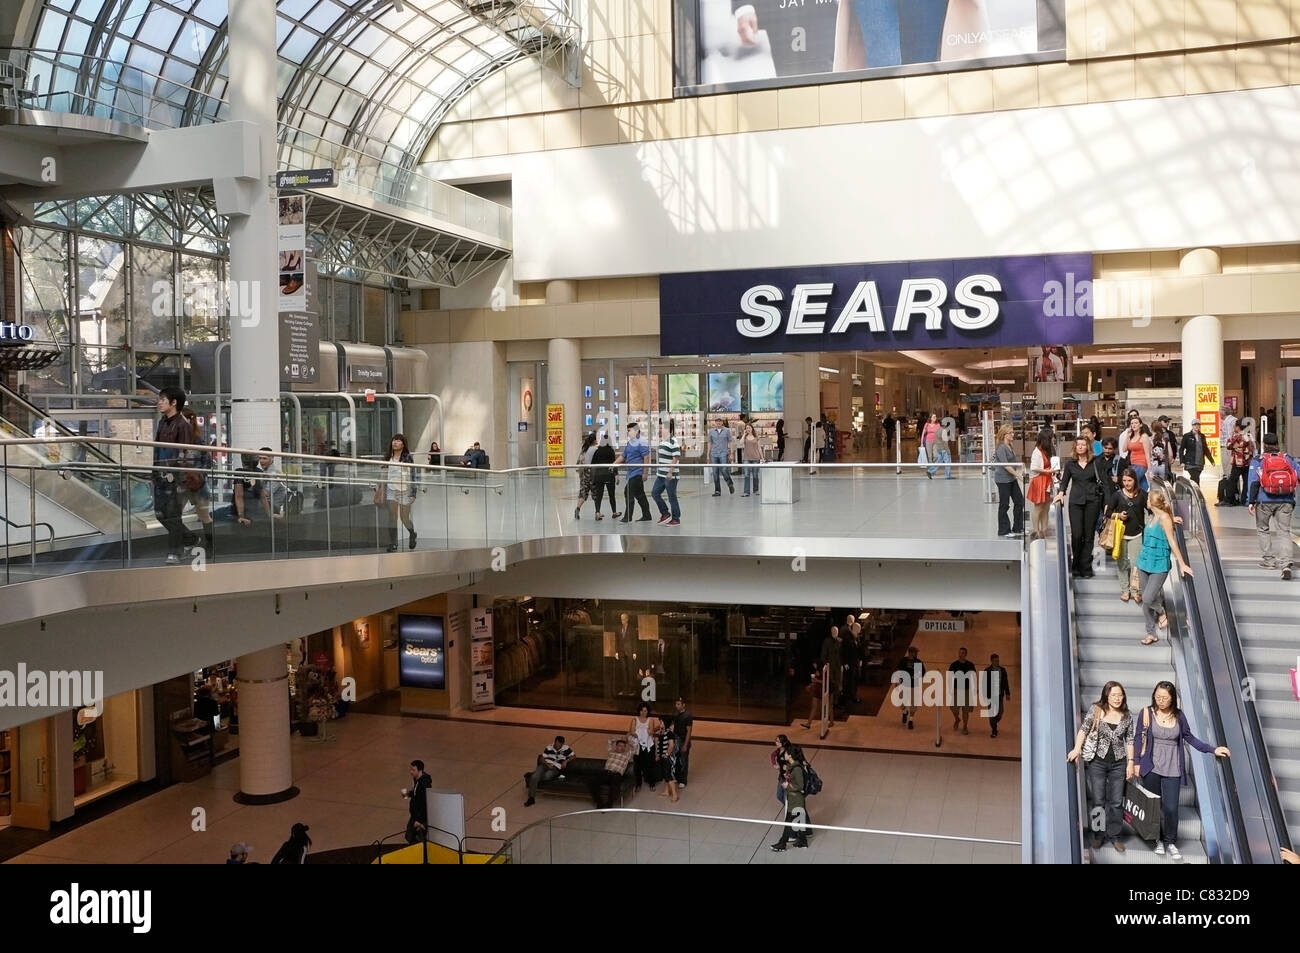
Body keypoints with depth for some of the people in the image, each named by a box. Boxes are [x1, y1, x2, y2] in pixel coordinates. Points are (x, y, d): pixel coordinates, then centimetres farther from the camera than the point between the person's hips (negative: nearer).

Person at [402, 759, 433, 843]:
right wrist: (409, 793, 1)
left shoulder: (425, 783, -27)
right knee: (409, 837, 20)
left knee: (420, 840, 2)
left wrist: (419, 820, -26)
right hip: (415, 815, 10)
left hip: (422, 818, -10)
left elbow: (425, 804, -27)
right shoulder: (416, 779, 2)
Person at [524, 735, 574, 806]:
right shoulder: (549, 748, 4)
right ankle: (531, 798, -21)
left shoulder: (566, 749, 1)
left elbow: (573, 756, 12)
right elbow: (541, 759, 3)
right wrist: (547, 764, -17)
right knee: (534, 777, -28)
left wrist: (566, 761, -7)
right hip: (545, 765, 2)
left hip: (556, 768, -2)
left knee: (547, 776, -38)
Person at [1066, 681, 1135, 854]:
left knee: (1116, 802, 5)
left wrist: (1131, 762, 4)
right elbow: (1083, 729, -4)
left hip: (1119, 763, 2)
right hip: (1096, 762, -2)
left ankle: (1114, 836, 18)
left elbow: (1129, 740, 8)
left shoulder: (1127, 716, 3)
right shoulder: (1096, 710, -5)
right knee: (1098, 801, 2)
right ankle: (1098, 835, 17)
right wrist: (1077, 748, -15)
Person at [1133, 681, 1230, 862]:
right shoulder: (1146, 713, -4)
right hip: (1151, 767, -1)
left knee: (1171, 808, -4)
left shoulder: (1179, 716, 2)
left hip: (1172, 769, 1)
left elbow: (1189, 737, 10)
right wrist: (1137, 762, -1)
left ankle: (1171, 842, 16)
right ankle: (1159, 839, 24)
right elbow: (1138, 738, 1)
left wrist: (1213, 749, 3)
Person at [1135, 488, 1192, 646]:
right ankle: (1151, 634, 16)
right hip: (1145, 562, 7)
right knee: (1145, 601, 7)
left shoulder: (1164, 517, -12)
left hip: (1159, 565, -7)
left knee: (1148, 599, -14)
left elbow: (1172, 541, -13)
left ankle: (1161, 613, 18)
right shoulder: (1153, 517, 8)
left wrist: (1182, 564, -12)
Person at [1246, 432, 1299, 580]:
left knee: (1263, 530, 17)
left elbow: (1253, 483, -7)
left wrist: (1251, 501, -8)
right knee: (1284, 532, 1)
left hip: (1265, 502, -2)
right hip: (1286, 502, 2)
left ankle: (1268, 560, 19)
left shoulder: (1258, 462, 0)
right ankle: (1286, 563, -16)